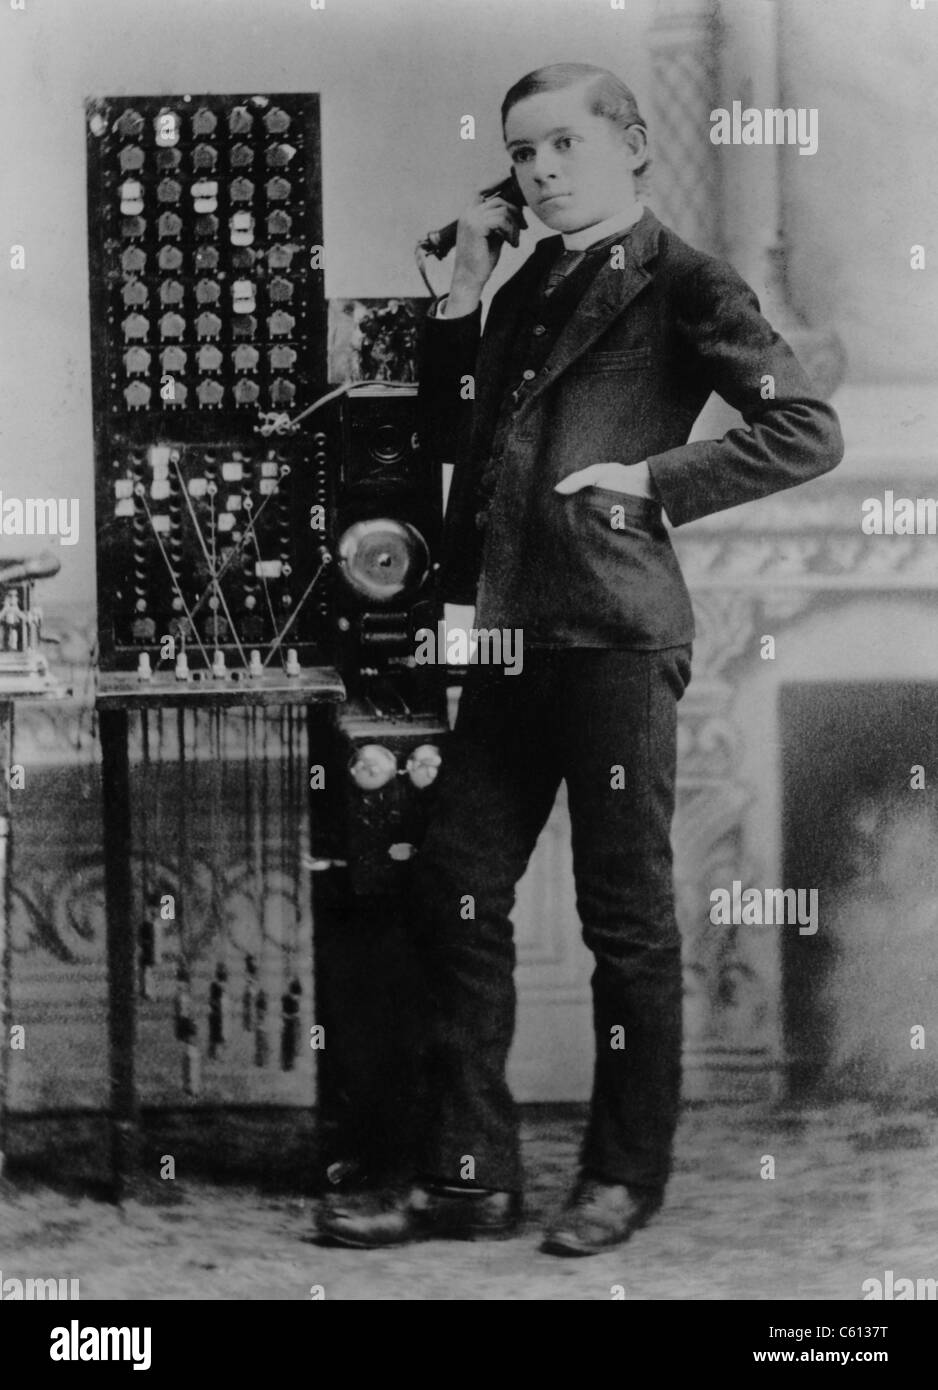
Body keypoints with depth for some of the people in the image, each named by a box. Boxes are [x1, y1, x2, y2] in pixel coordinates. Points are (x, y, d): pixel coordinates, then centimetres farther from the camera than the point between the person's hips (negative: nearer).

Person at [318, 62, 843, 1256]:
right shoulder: (531, 287, 18)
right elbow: (451, 433, 16)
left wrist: (649, 478, -14)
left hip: (617, 631, -7)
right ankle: (467, 1175, 13)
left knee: (624, 911, 2)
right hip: (514, 631, 8)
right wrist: (463, 289, 8)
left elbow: (806, 432, -10)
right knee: (455, 891, 6)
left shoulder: (679, 283, -4)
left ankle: (626, 1174, 15)